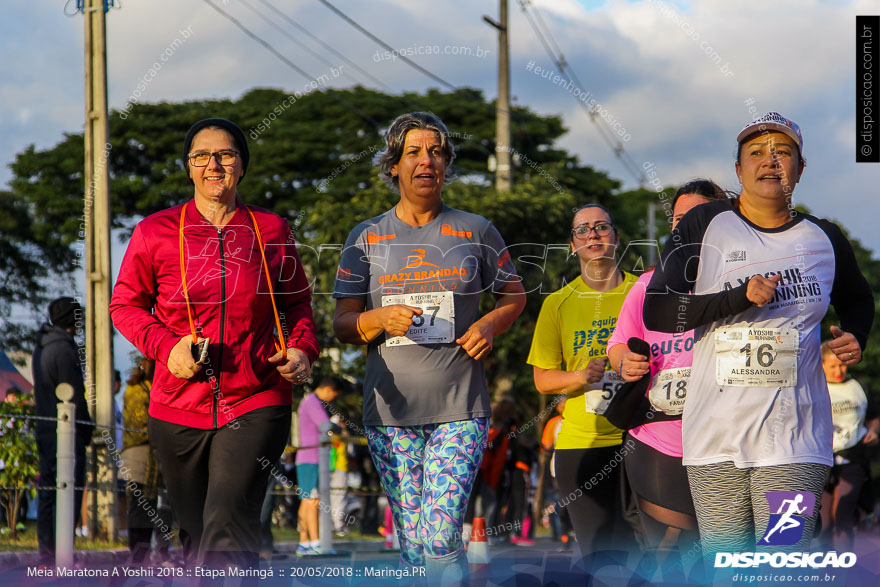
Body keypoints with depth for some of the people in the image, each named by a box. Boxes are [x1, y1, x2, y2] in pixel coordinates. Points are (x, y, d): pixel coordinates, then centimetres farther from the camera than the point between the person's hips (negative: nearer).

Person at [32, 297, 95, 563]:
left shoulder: (40, 348, 14)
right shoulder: (64, 349, -14)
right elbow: (74, 396, -16)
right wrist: (87, 427, -4)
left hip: (44, 429, 9)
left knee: (47, 493, 9)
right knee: (70, 492, -7)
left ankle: (47, 556, 9)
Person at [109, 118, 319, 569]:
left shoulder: (271, 230, 6)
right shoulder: (155, 232, 4)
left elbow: (296, 302, 19)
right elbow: (124, 305, 9)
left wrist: (302, 349, -2)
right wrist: (166, 346, -9)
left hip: (256, 404, -2)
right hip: (179, 409, 2)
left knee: (227, 530, -20)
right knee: (196, 537, 11)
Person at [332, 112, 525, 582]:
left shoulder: (475, 231, 8)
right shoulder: (366, 238, 9)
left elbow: (514, 294, 20)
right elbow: (342, 324, 8)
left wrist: (490, 325, -2)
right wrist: (381, 319, -14)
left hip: (460, 408, -2)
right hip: (390, 408, 2)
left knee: (440, 536, -17)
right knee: (411, 540, 3)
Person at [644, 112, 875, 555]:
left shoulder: (824, 239, 11)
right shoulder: (704, 225, 5)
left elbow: (857, 299, 33)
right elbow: (655, 312, -4)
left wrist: (855, 339, 10)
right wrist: (740, 298, -14)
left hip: (794, 444, 0)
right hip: (715, 440, 0)